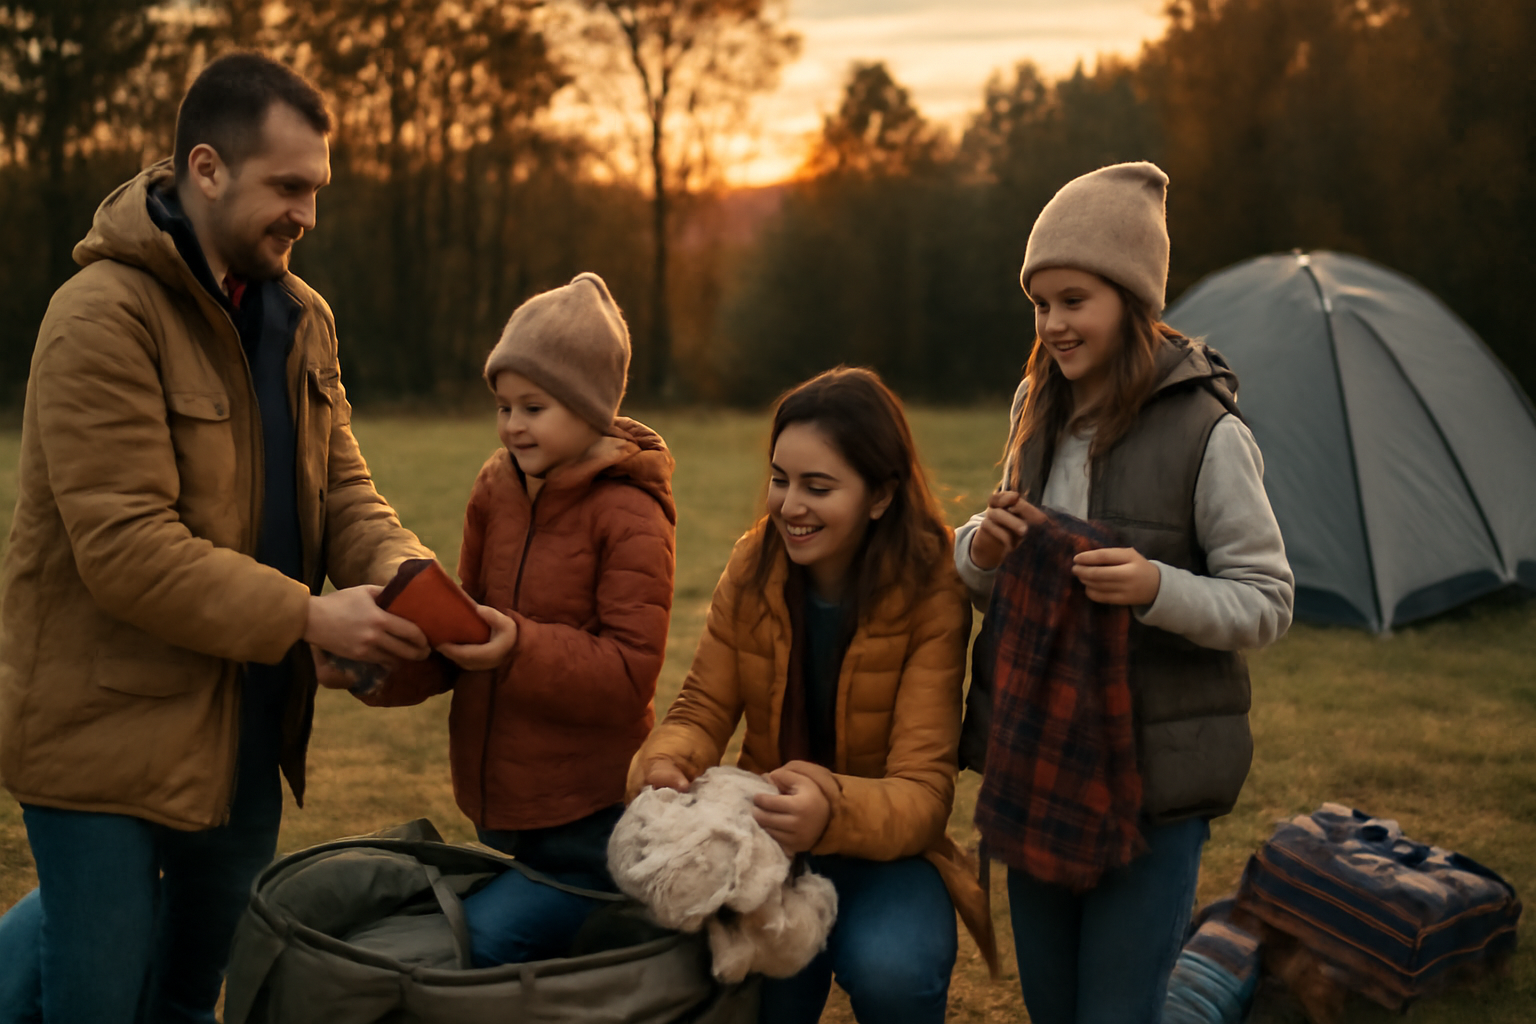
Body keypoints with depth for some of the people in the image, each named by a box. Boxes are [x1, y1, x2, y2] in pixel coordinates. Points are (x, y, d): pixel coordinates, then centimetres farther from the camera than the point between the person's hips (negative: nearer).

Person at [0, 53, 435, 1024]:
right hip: (108, 722, -8)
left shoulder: (300, 317, 7)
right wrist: (307, 618, -25)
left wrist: (398, 568, -15)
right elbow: (125, 549, -25)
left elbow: (340, 483, 7)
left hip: (248, 720, 8)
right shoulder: (105, 316, -19)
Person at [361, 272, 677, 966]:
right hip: (499, 808, 7)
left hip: (590, 822, -7)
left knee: (486, 941, -19)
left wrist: (519, 649, -30)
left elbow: (631, 672, -18)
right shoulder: (495, 488, 7)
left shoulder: (631, 516, -13)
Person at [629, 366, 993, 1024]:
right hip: (765, 836, 2)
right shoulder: (754, 566, -3)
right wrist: (665, 764, -24)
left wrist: (834, 812, -41)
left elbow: (922, 790, -20)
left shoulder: (930, 595, -15)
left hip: (882, 847, -2)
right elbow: (703, 709, 0)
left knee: (890, 969, -32)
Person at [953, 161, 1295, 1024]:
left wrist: (1159, 588, -28)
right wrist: (983, 550, -7)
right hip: (1036, 759, 6)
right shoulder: (1039, 416, 6)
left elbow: (1268, 604, -11)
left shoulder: (1207, 432, -14)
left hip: (1155, 770, -6)